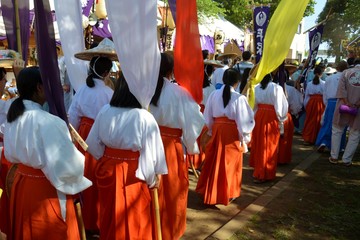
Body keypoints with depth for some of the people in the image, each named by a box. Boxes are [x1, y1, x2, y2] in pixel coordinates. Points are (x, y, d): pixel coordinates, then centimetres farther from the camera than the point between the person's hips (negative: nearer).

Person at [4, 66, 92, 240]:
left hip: (21, 183, 8)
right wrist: (83, 162, -9)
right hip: (45, 190, -8)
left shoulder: (13, 116, 0)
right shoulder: (47, 122, -27)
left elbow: (11, 154, 12)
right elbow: (65, 164, -26)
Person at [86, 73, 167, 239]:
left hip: (108, 169, 5)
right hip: (133, 174, -4)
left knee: (109, 215, 24)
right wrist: (153, 179, -1)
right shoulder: (145, 118, -20)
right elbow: (150, 153, -15)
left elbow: (93, 143, 3)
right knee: (133, 219, 15)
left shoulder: (104, 111, -6)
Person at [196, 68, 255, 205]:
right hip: (232, 133, -3)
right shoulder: (239, 98, -14)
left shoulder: (214, 95, -3)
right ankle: (227, 194, 24)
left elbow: (208, 117, 4)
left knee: (214, 162, 14)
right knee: (230, 163, 11)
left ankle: (209, 192, 26)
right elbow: (243, 120, -11)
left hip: (217, 131, 4)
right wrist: (244, 137, 2)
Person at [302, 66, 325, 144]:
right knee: (319, 120, 8)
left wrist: (305, 105, 15)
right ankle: (317, 138, 17)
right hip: (320, 102, -2)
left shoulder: (309, 84, 3)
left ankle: (307, 139, 8)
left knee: (310, 120, 8)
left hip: (311, 102, 2)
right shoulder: (323, 83, -5)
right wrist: (326, 105, 5)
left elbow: (306, 95, 6)